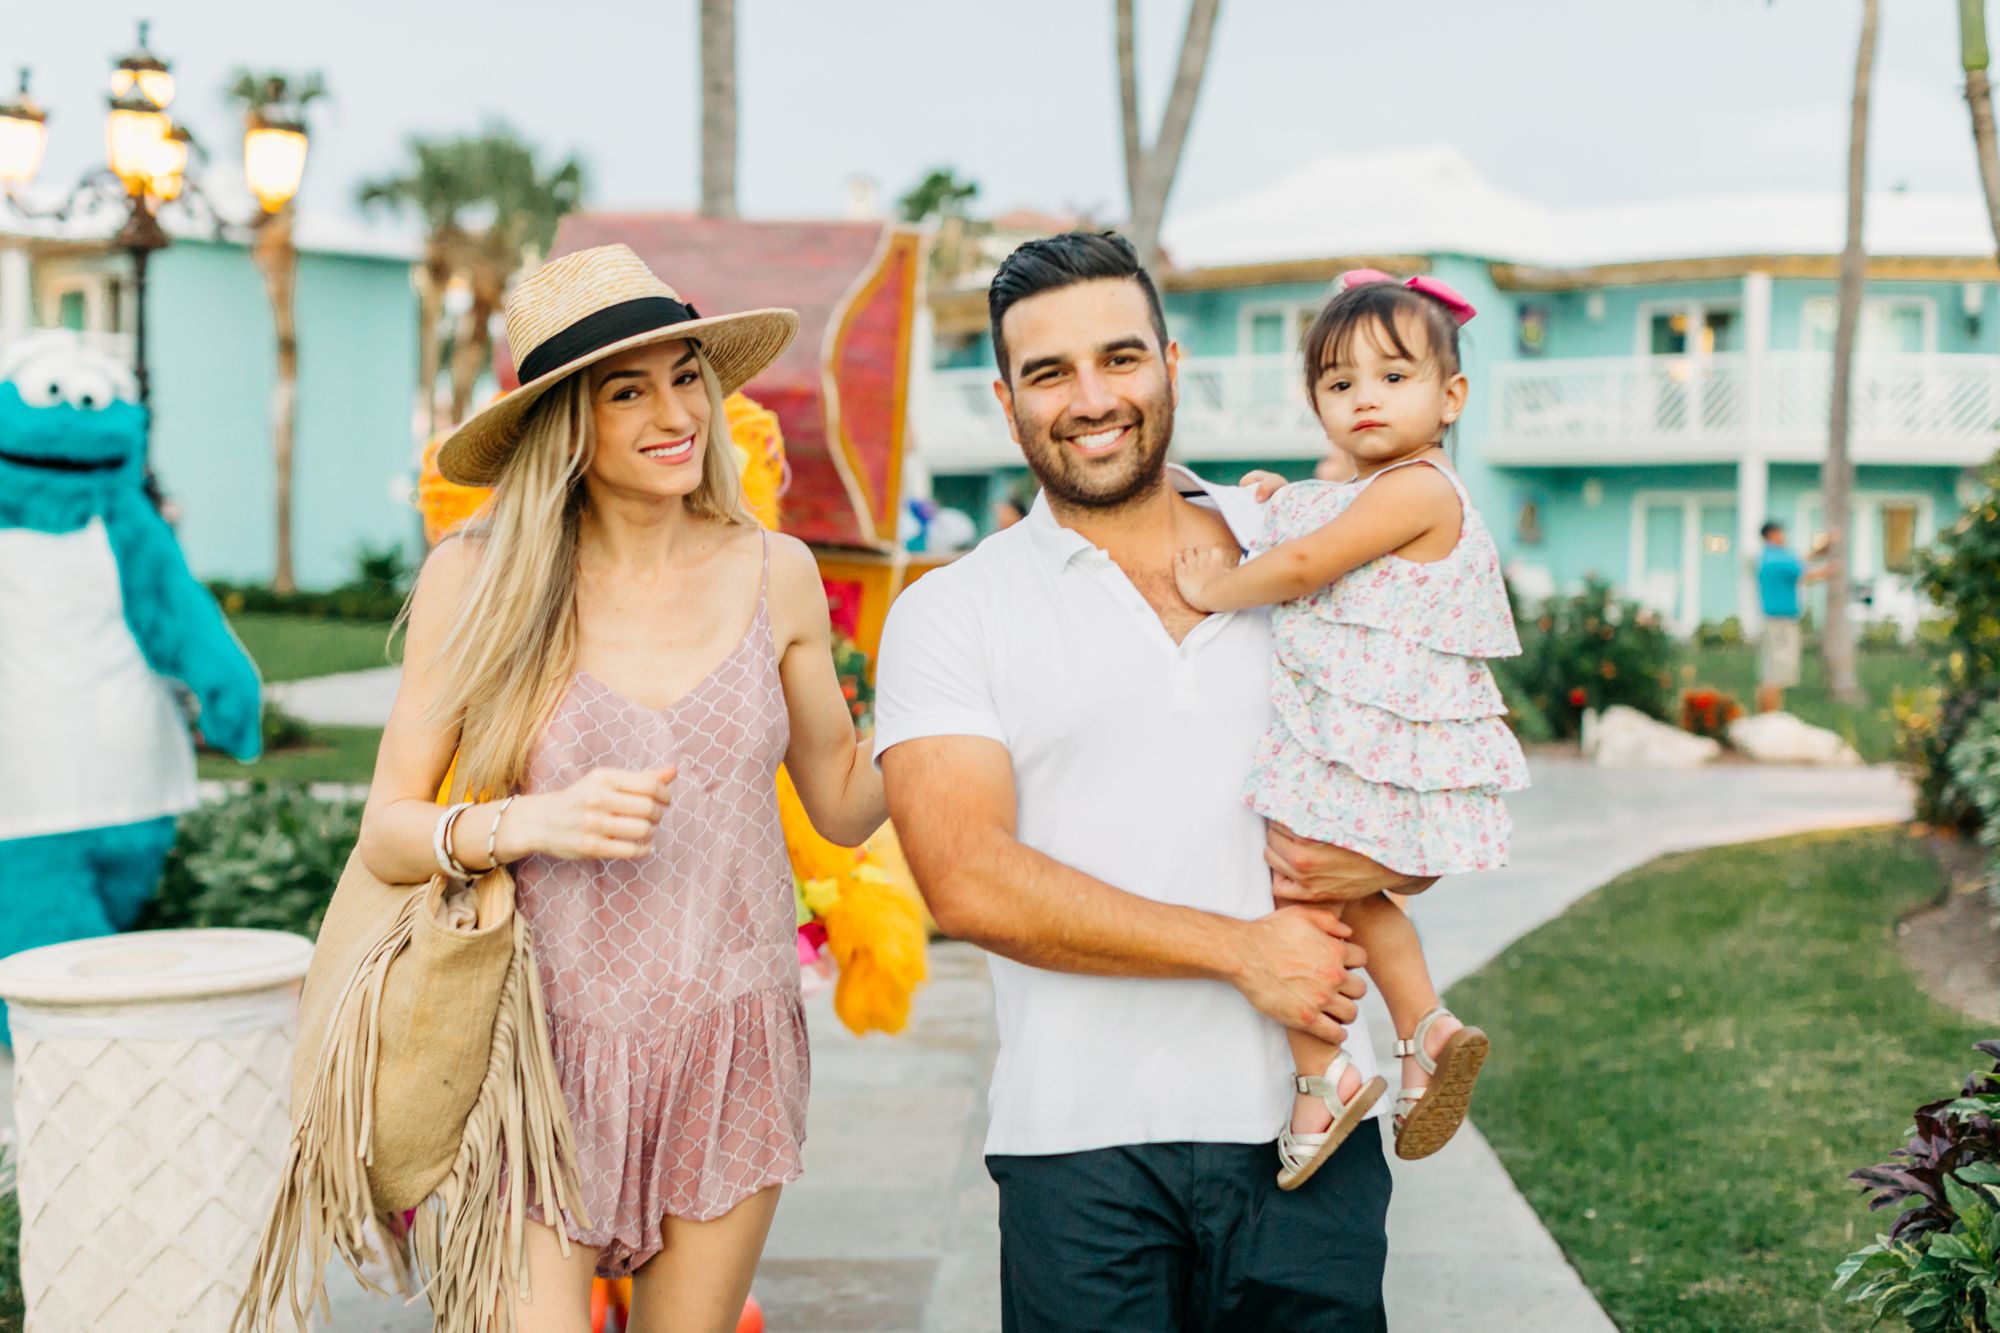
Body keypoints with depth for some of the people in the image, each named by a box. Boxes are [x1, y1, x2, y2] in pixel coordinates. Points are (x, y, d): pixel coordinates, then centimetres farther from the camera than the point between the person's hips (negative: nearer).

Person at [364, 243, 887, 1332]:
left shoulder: (773, 576, 2)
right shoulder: (480, 578, -6)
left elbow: (845, 801, 11)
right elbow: (387, 833, -4)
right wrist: (536, 822, -21)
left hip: (732, 1052, 3)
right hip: (548, 1049, -2)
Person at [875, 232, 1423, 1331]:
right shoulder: (949, 615, 2)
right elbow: (967, 882, -10)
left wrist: (1382, 855, -8)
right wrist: (1240, 950, -12)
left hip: (1309, 1124, 2)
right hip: (1084, 1150, -2)